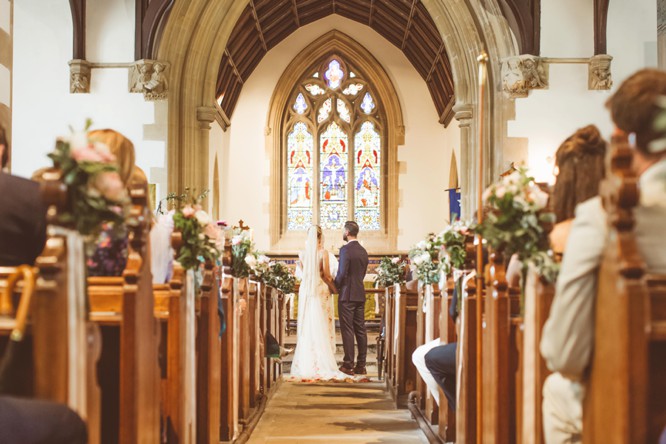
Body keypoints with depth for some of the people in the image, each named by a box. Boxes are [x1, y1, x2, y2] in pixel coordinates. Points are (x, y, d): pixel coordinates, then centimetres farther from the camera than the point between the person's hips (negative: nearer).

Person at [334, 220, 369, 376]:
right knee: (360, 329, 8)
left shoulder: (345, 250, -14)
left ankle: (348, 365, -2)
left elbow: (342, 274, -17)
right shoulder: (363, 251, 10)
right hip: (360, 294, 7)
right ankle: (361, 365, 11)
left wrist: (335, 287, -1)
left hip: (347, 294, -7)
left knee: (347, 330, -3)